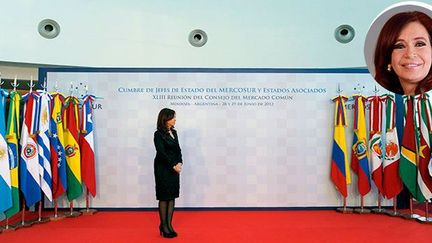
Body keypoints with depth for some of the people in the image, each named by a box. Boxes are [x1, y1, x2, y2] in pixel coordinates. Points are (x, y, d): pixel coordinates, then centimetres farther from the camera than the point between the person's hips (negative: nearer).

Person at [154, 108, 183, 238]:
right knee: (164, 197, 2)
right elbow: (161, 153, -15)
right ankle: (163, 226, 13)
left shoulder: (174, 132, 10)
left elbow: (178, 150, 7)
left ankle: (169, 224, 15)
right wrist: (173, 166, -14)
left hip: (174, 169, 6)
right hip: (163, 169, -6)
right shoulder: (158, 134, -10)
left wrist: (179, 163, -8)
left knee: (172, 196, 7)